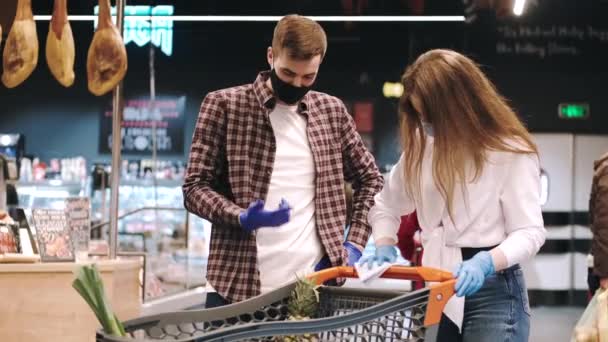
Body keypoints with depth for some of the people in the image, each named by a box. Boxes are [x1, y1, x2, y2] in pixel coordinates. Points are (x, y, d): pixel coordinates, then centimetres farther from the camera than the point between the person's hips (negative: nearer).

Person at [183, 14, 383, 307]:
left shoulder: (332, 111, 11)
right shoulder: (224, 105, 0)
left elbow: (370, 179, 20)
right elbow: (195, 187, -2)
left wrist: (355, 243, 7)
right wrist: (241, 217, -20)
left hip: (313, 284, 3)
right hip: (239, 285, -2)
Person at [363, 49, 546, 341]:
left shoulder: (511, 152, -10)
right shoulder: (422, 144, 9)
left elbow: (530, 231, -14)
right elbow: (386, 204, 20)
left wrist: (486, 262, -32)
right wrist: (384, 246, 1)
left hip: (493, 291, -6)